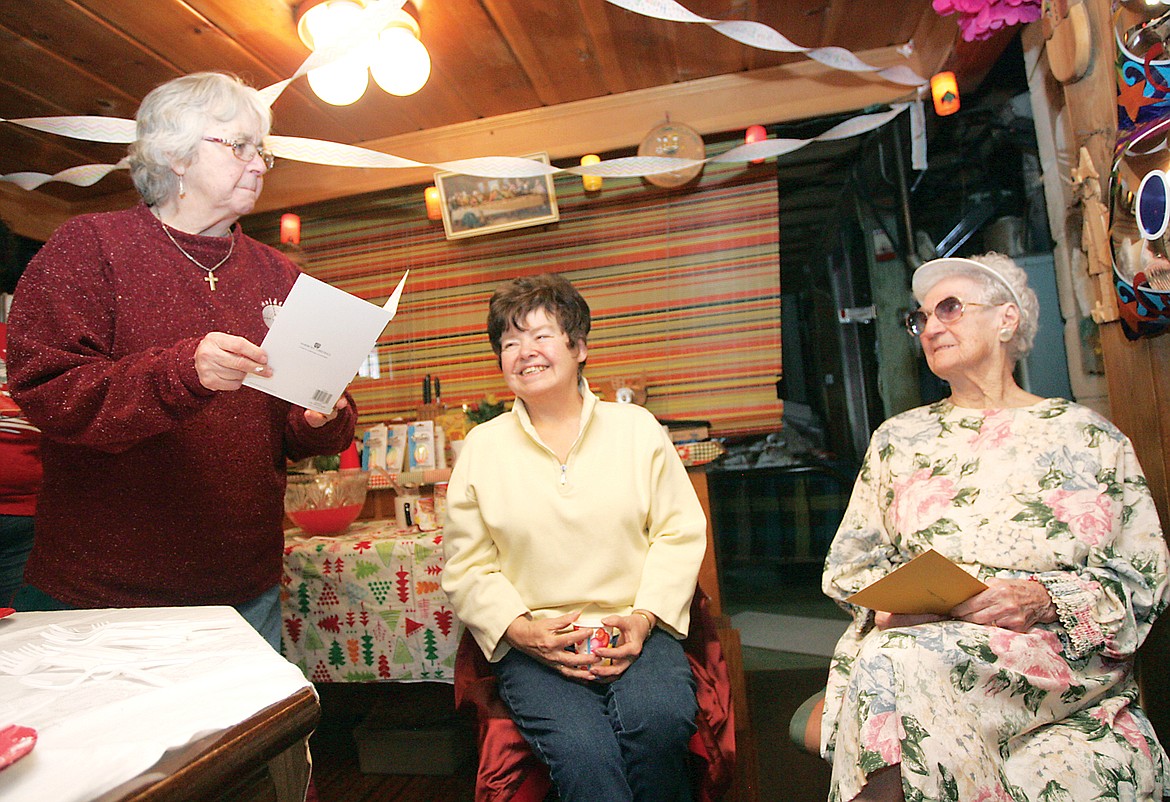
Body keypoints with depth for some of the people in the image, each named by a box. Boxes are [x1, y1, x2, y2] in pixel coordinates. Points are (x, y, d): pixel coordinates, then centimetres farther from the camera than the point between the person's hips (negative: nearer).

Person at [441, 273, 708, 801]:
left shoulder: (636, 427, 7)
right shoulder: (482, 447, 5)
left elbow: (680, 533, 5)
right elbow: (466, 567, 5)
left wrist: (643, 616, -9)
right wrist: (522, 630, -10)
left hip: (634, 631, 2)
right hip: (533, 644, -1)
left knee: (660, 719, -28)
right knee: (584, 753, -29)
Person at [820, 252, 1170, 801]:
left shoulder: (1087, 435, 13)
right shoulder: (897, 438, 18)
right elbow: (849, 565, 14)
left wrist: (1044, 600, -13)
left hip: (1066, 652, -1)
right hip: (918, 636, 1)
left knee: (900, 660, -34)